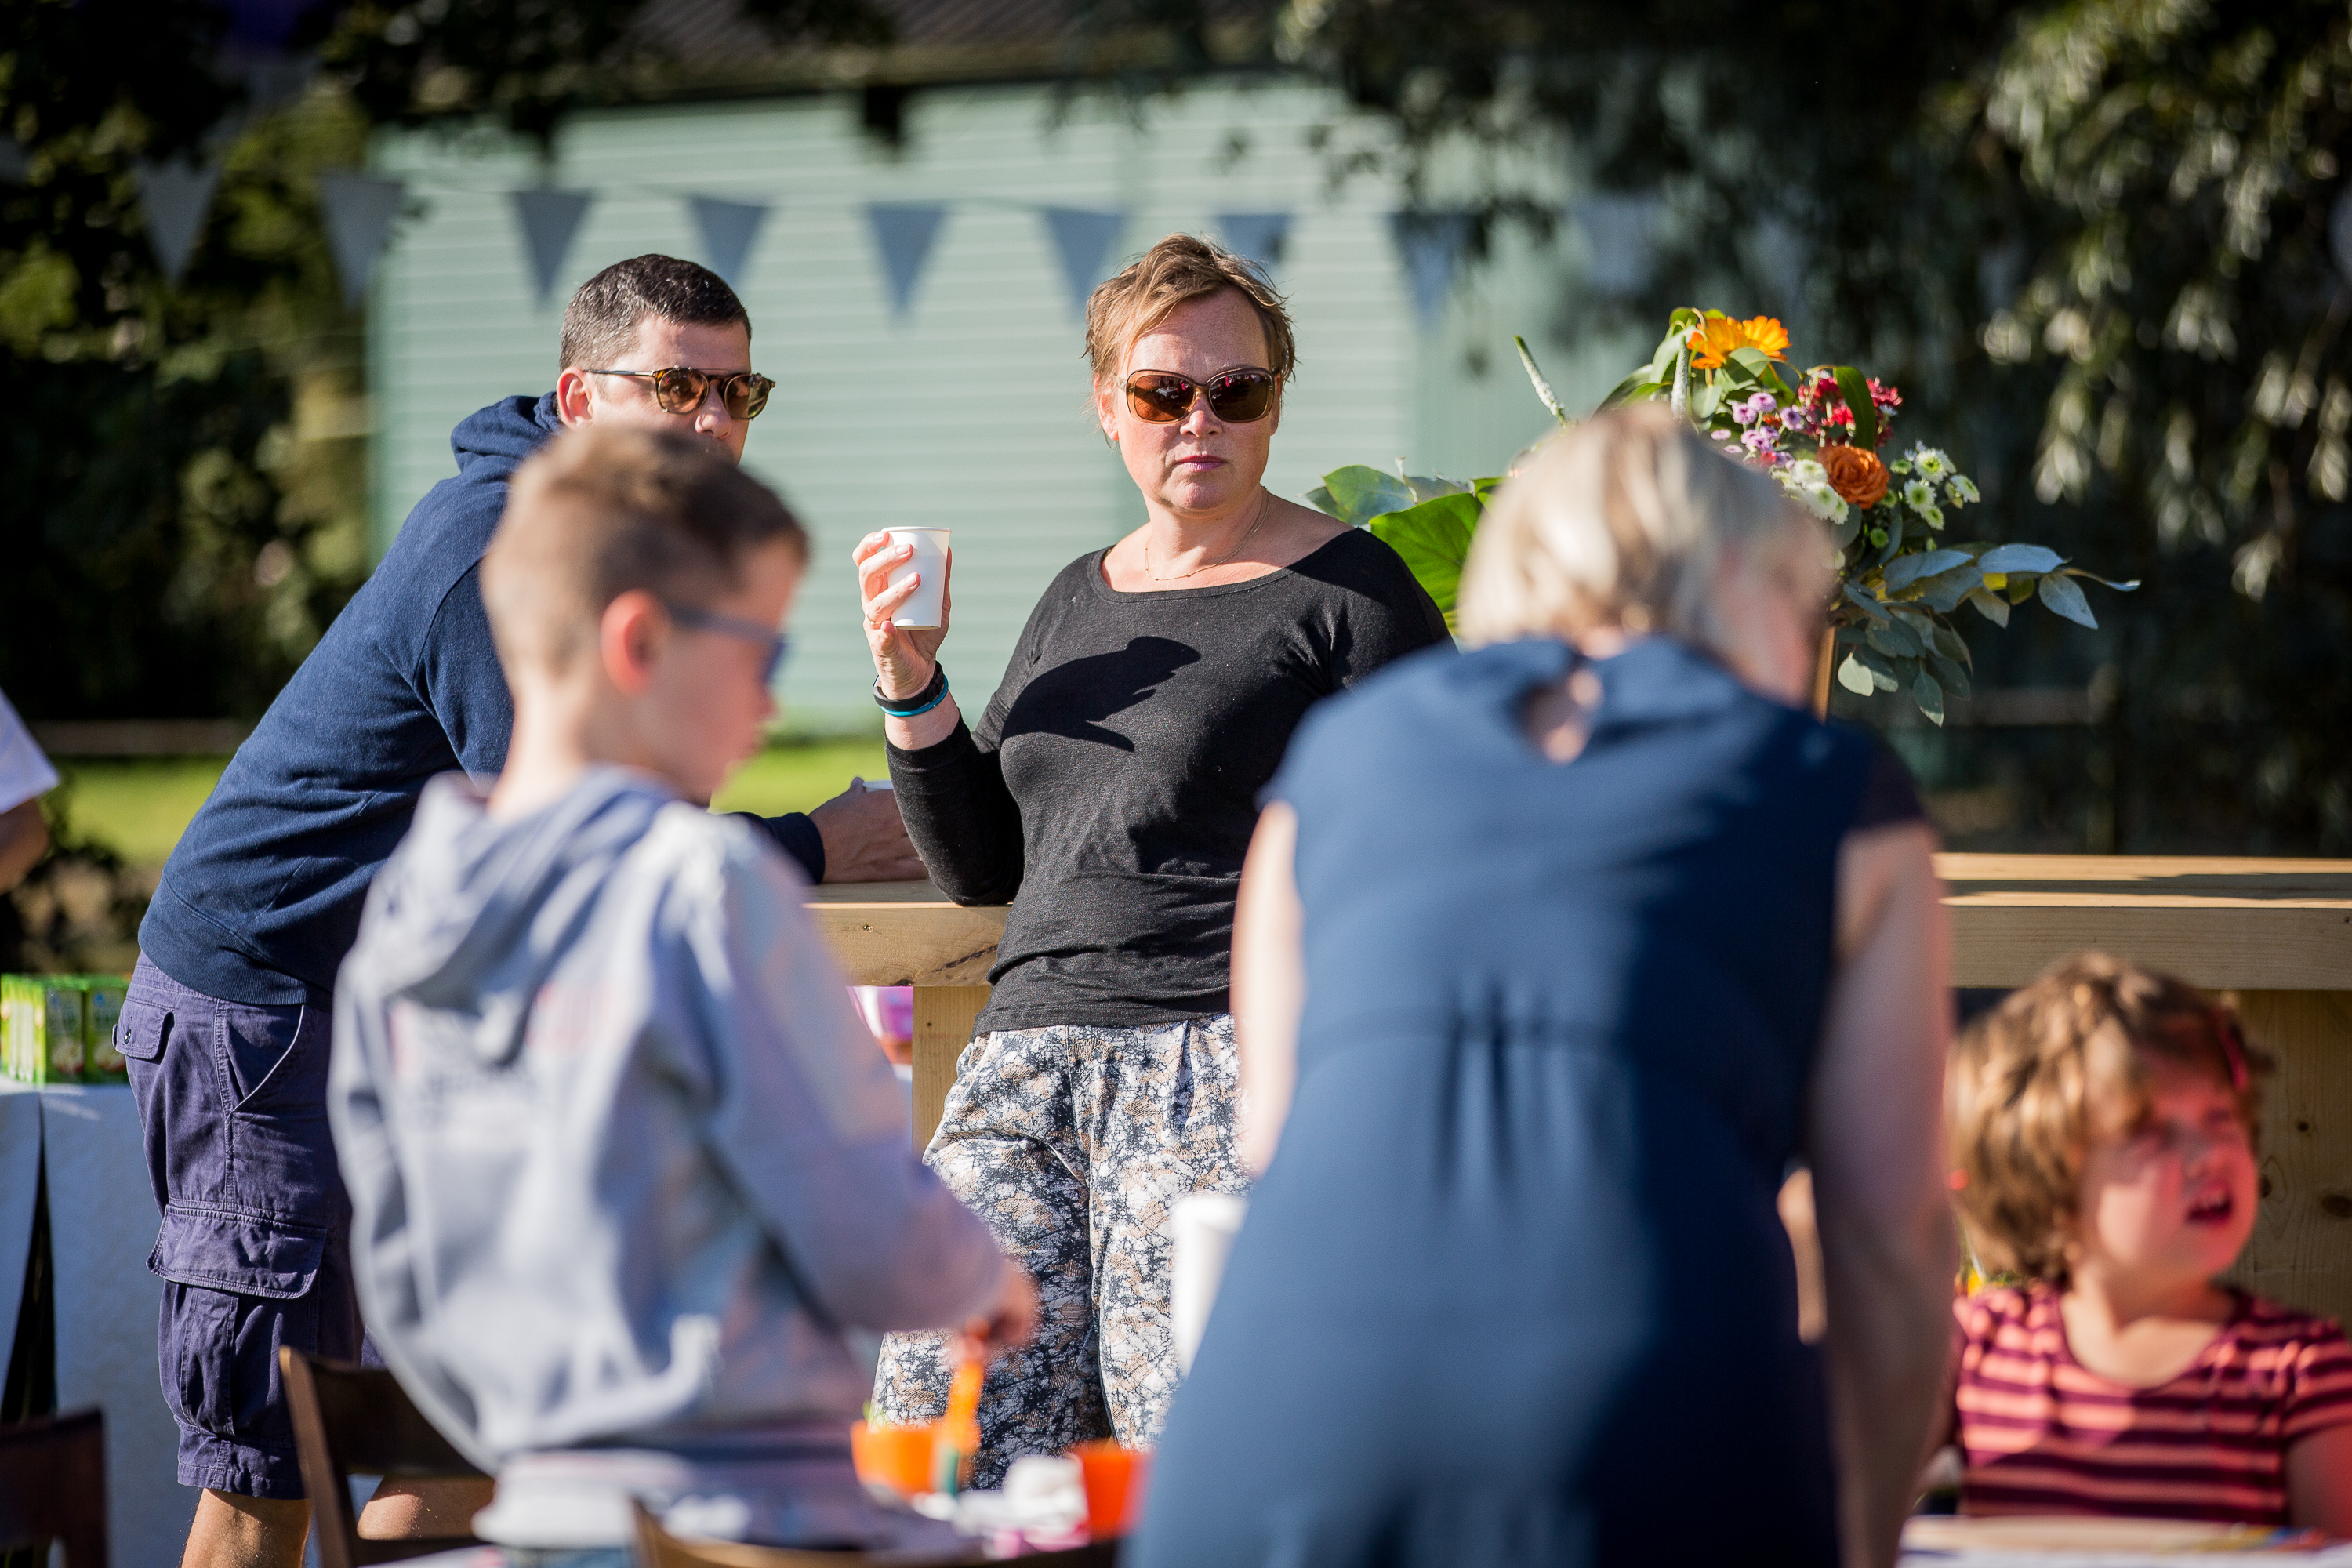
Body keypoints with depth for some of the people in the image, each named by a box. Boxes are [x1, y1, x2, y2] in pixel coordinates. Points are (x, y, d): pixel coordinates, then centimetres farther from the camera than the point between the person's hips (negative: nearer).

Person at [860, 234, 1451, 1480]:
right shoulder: (1078, 601, 22)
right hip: (1031, 1041, 6)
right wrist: (913, 686, 9)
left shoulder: (1347, 593, 4)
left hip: (1230, 1053, -6)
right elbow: (983, 865, 23)